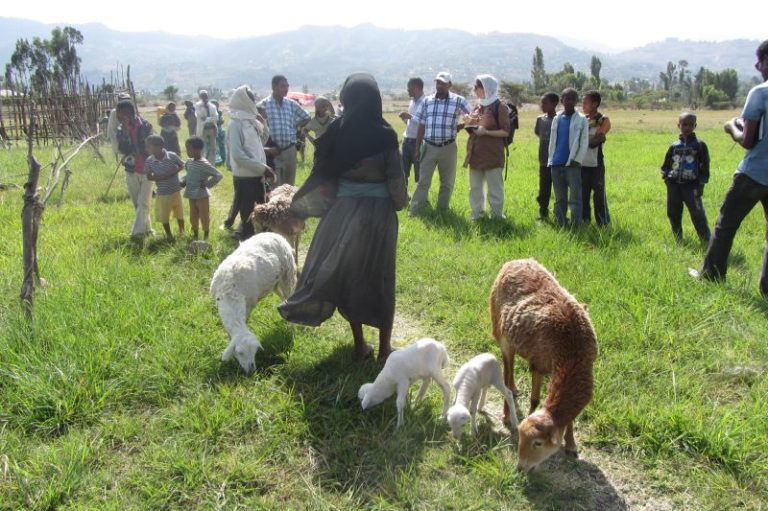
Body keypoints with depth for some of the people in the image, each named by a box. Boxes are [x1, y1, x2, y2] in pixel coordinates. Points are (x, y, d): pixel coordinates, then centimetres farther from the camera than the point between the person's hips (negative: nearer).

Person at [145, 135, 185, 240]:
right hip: (162, 193, 1)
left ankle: (182, 232, 36)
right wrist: (163, 177, -20)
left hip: (176, 191, -1)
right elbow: (149, 177, -6)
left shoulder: (172, 156, -16)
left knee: (179, 214, 15)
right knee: (164, 216, 9)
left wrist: (175, 170, -21)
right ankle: (168, 234, 30)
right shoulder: (149, 161, -11)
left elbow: (182, 165, 0)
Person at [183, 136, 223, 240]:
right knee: (193, 217, 14)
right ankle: (195, 236, 29)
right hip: (191, 195, 7)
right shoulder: (189, 162, 4)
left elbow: (218, 175, -20)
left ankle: (206, 238, 17)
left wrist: (207, 184, -18)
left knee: (204, 217, 3)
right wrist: (185, 181, 7)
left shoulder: (204, 164, -18)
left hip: (202, 195, -7)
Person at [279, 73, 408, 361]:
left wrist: (300, 205, 12)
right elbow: (396, 177, -8)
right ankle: (384, 347, 16)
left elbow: (322, 174, -2)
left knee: (348, 274, 14)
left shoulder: (336, 132, -6)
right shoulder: (385, 135, -12)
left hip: (345, 210, 2)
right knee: (379, 277, 9)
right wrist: (401, 202, 11)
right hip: (379, 211, -2)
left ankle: (360, 345, 21)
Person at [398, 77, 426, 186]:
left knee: (419, 175, 2)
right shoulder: (411, 102, 13)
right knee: (402, 172, 10)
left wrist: (410, 117, -21)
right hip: (407, 140, 8)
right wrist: (405, 118, 1)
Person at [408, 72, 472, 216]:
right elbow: (421, 127, 6)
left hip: (448, 147, -1)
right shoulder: (427, 101, 5)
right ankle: (414, 211, 4)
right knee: (423, 181, 1)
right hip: (429, 147, 1)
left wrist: (459, 127, -5)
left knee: (447, 182, 8)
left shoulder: (458, 101, -2)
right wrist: (417, 148, 4)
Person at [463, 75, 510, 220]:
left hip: (492, 155, -7)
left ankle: (497, 217, 7)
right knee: (475, 187, 10)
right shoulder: (477, 107, 15)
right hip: (475, 154, 7)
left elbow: (505, 131, -10)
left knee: (494, 189, -1)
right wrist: (469, 125, 1)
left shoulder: (500, 107, -6)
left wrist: (486, 132, -19)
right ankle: (477, 215, 19)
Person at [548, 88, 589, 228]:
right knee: (559, 198, 10)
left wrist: (576, 160, -13)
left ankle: (576, 226, -5)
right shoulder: (556, 119, 13)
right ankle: (559, 225, 16)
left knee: (575, 198, -6)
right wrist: (551, 160, 8)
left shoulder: (581, 119, 0)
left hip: (572, 165, -4)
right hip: (556, 164, 4)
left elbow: (584, 143, -4)